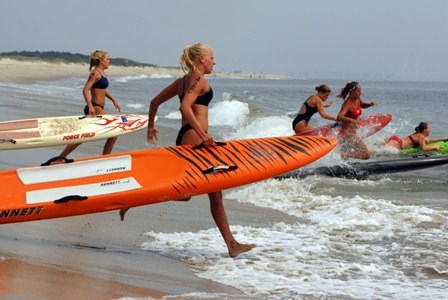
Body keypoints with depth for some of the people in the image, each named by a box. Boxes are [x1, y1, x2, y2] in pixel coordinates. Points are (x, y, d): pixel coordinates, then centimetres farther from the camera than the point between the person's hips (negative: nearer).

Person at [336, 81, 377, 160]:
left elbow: (362, 105, 29)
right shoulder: (348, 104, -21)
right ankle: (343, 155, -16)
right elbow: (339, 118, -36)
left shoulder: (357, 100, 4)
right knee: (366, 154, -17)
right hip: (347, 133, -10)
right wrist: (351, 120, -52)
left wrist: (370, 104, 6)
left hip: (352, 132, 10)